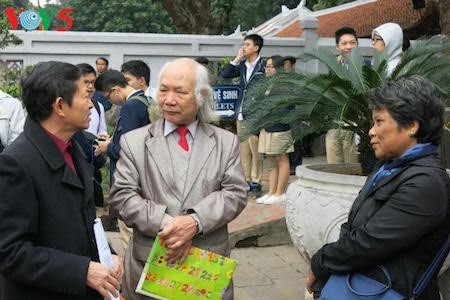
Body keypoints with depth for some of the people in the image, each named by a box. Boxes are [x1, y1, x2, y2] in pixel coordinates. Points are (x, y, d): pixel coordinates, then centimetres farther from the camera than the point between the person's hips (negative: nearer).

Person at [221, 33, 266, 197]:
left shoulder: (264, 65, -5)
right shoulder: (242, 65, 14)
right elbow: (225, 75, 7)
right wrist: (237, 59, 0)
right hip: (241, 114, 6)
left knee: (256, 150, -5)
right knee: (243, 151, 10)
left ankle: (255, 182, 1)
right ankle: (246, 180, 16)